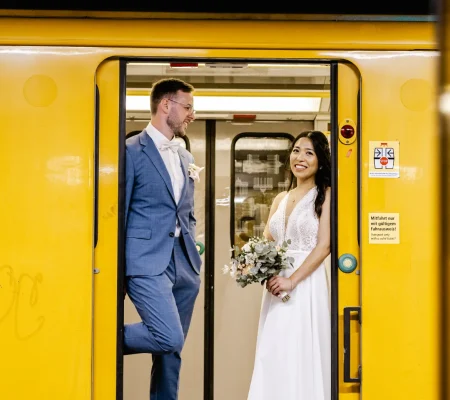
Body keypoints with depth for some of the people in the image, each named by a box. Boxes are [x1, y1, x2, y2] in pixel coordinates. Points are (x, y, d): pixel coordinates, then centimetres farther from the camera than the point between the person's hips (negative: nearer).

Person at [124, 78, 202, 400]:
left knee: (172, 348, 10)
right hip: (147, 263, -7)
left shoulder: (185, 156, 17)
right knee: (169, 339, -17)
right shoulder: (131, 150, -7)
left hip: (184, 265, 7)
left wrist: (194, 250, 12)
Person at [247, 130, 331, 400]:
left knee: (301, 356, -4)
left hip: (307, 285, -5)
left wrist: (292, 280, -16)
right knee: (273, 355, 5)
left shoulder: (325, 195, -1)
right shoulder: (280, 199, 16)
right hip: (276, 287, 6)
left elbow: (324, 245, -10)